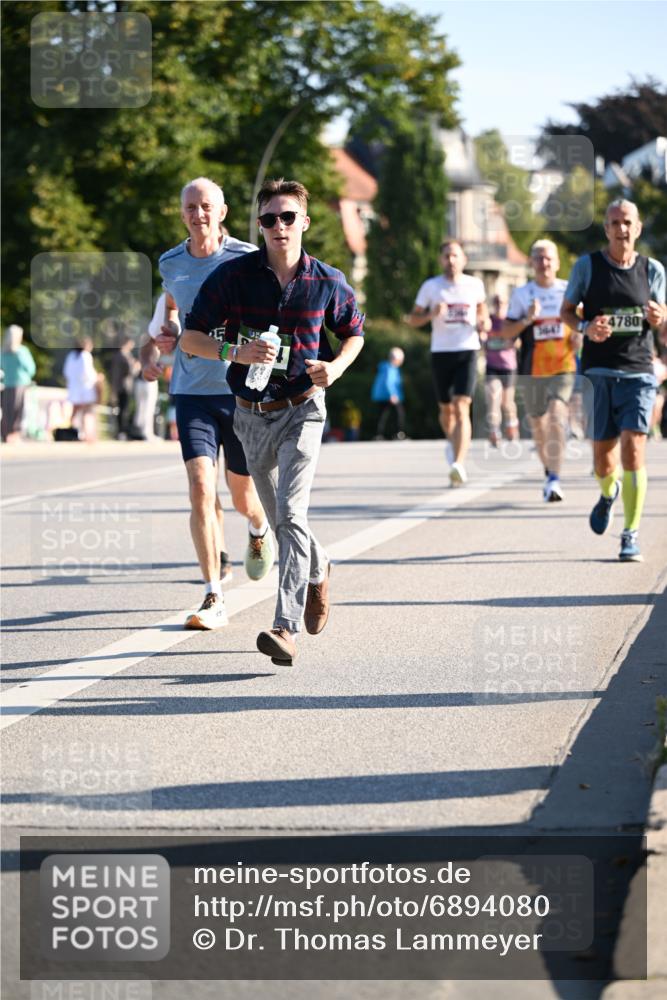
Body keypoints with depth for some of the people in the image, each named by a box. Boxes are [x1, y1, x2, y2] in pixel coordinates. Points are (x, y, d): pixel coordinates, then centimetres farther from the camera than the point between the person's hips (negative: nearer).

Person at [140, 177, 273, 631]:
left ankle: (259, 530, 49)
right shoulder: (170, 264, 5)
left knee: (242, 494, 10)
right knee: (201, 488, -14)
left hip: (241, 390, -1)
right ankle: (214, 598, -8)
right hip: (192, 392, 2)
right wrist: (156, 345, 11)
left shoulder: (247, 260, -5)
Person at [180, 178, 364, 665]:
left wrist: (335, 367, -7)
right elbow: (191, 337, -3)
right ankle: (318, 571, 48)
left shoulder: (328, 282, -4)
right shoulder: (233, 275, -5)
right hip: (252, 414, 3)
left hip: (302, 409, -3)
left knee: (290, 514, -19)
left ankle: (287, 628, -23)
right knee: (279, 517, 17)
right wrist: (236, 352, -22)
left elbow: (354, 334, 14)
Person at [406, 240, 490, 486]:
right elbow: (412, 319, 6)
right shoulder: (431, 286, 2)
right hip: (440, 352, 1)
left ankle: (458, 464, -27)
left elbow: (481, 307, 24)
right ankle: (452, 442, 46)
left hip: (467, 351, -1)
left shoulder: (474, 285, 5)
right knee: (446, 409, 14)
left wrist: (484, 323, 2)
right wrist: (432, 314, -13)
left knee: (461, 408, -16)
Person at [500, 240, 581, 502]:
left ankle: (554, 480, -26)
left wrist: (580, 335, -4)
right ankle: (549, 471, 38)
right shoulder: (521, 294, 4)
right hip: (532, 371, 2)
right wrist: (526, 320, -16)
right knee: (538, 424, 13)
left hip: (563, 368, -2)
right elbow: (506, 333, 1)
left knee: (557, 416, -21)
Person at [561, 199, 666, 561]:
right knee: (602, 458, 4)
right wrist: (586, 328, -13)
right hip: (599, 373, 0)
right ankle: (609, 491, 43)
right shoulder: (587, 265, 1)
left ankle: (631, 535, -8)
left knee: (633, 447, -16)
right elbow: (566, 311, 8)